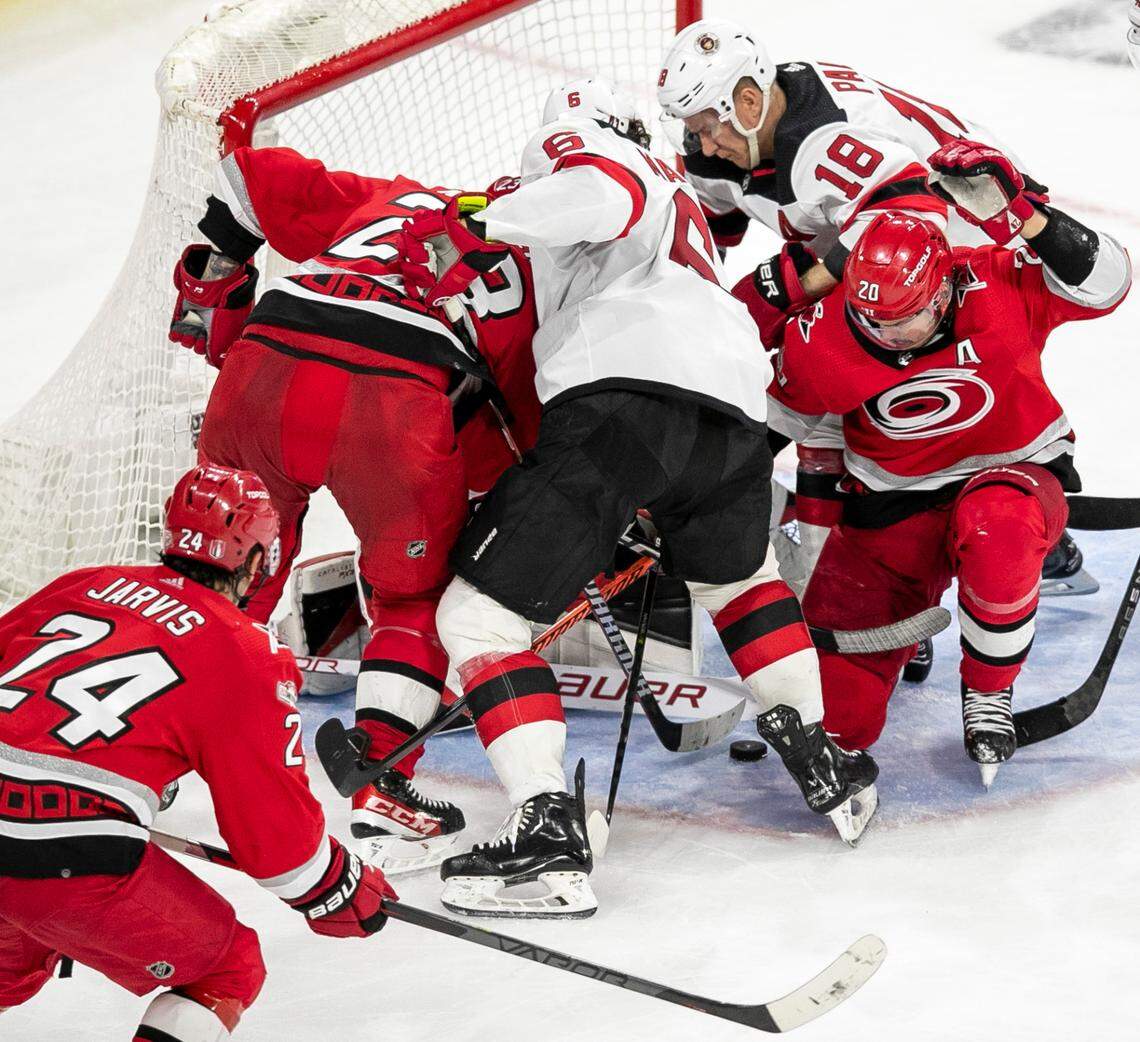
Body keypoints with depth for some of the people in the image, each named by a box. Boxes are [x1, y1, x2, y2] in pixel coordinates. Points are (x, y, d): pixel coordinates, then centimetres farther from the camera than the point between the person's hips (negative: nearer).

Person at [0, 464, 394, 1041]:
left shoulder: (83, 585, 18)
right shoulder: (250, 658, 3)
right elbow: (275, 823, 5)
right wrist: (343, 894, 22)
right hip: (72, 861, -6)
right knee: (230, 970, 14)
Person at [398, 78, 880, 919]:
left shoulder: (574, 136, 17)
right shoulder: (678, 197, 40)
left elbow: (603, 194, -8)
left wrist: (480, 228, -8)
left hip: (624, 392, -8)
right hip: (735, 399, 8)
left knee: (479, 613, -2)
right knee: (738, 574, 37)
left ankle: (549, 834, -13)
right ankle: (820, 764, 32)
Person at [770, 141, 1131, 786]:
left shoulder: (996, 285, -20)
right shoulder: (822, 337, -15)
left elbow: (1105, 284, -26)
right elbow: (780, 411, 2)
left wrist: (1024, 217, -36)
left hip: (1013, 472, -2)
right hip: (895, 504, 2)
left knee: (994, 530, -45)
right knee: (833, 715, -6)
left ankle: (988, 693, -16)